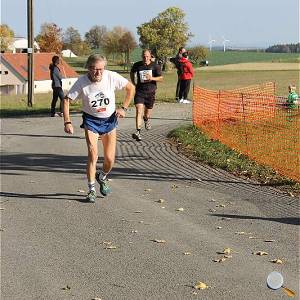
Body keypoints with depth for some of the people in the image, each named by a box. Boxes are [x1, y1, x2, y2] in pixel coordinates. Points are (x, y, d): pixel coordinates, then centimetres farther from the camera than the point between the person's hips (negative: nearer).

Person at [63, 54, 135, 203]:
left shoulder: (112, 77, -17)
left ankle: (102, 177, 36)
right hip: (91, 120, -2)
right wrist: (67, 122, -19)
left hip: (109, 119, 2)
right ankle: (91, 190, -5)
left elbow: (131, 88, -3)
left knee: (110, 159, 2)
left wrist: (123, 108, -8)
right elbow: (67, 100, -12)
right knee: (93, 153, -18)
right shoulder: (82, 82, -19)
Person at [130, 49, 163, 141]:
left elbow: (161, 78, -2)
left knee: (147, 114, 12)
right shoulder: (137, 65, 0)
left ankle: (146, 120, 51)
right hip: (139, 91, 0)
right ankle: (138, 132, -25)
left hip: (150, 92, 1)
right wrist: (133, 83, 11)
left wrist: (152, 78, -20)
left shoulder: (155, 66, -3)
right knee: (139, 111, -18)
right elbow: (132, 73, 20)